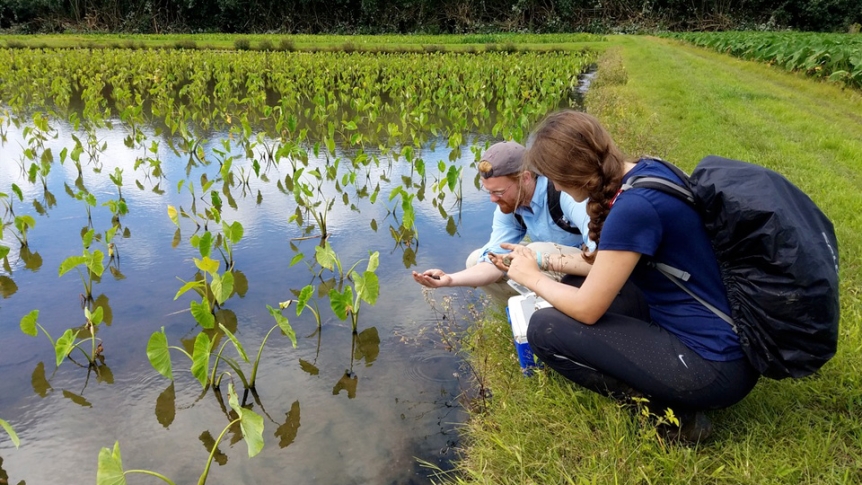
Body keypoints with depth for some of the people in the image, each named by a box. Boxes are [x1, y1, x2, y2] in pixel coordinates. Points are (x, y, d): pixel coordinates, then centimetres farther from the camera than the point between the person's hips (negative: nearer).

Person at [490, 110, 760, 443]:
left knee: (545, 329, -9)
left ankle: (670, 413, -3)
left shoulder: (634, 207, -26)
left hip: (715, 367, -9)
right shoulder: (649, 169, 1)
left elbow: (587, 309, -17)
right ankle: (661, 392, 12)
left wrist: (532, 278, 1)